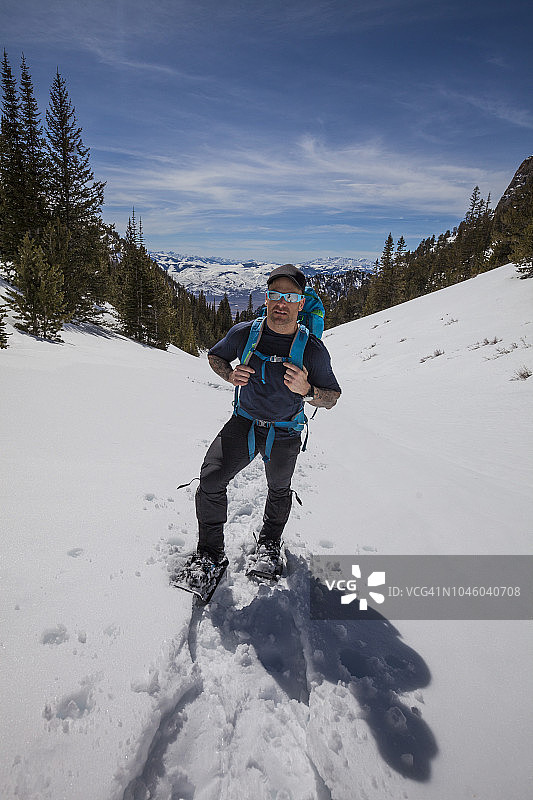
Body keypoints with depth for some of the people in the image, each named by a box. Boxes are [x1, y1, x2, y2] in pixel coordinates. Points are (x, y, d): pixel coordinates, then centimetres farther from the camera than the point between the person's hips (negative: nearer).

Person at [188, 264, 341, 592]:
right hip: (244, 422, 1)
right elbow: (215, 356, 7)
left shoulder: (313, 349, -17)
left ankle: (270, 543, 49)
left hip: (284, 433, 0)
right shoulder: (244, 333, -13)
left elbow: (332, 399, -9)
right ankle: (212, 555, 9)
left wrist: (306, 390, -31)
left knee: (279, 492, 18)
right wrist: (230, 374, -15)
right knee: (211, 480, -13)